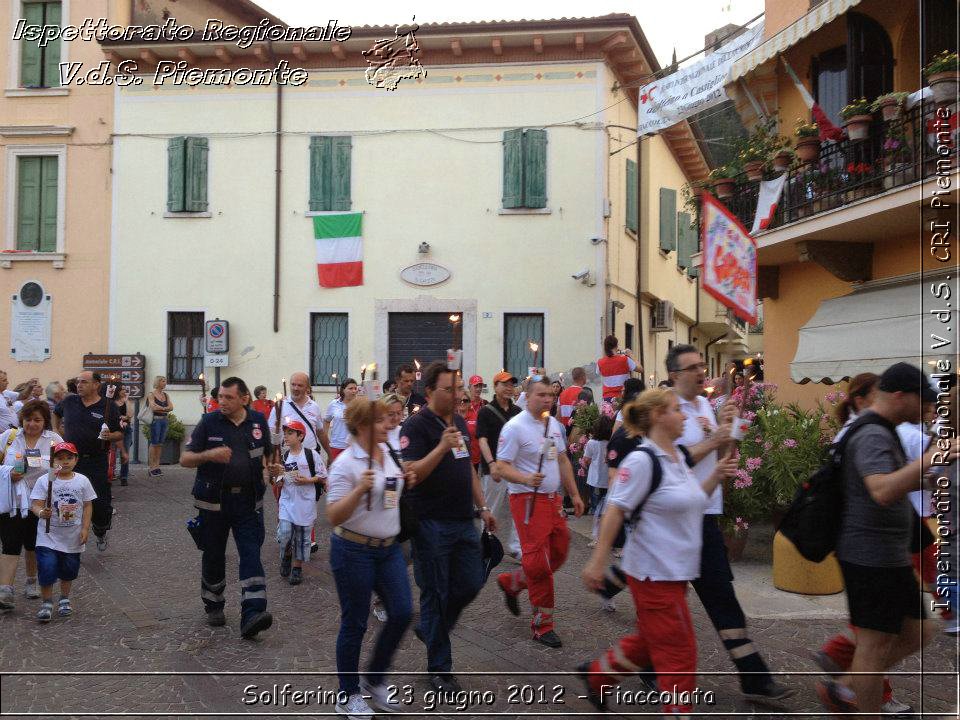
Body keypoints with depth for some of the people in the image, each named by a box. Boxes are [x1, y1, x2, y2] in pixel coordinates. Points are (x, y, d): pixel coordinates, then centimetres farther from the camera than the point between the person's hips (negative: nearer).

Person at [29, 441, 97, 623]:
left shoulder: (82, 481, -2)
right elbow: (36, 504, -13)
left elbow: (87, 506, 3)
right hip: (48, 537, -2)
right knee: (47, 570, -8)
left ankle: (64, 599, 35)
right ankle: (46, 603, 10)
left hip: (73, 538, 2)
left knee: (69, 571, 15)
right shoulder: (44, 480, -9)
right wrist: (41, 512, -36)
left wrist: (85, 529, -3)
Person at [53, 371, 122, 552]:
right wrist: (57, 430, 17)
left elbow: (120, 434, 1)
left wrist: (110, 436, -19)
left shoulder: (108, 407, -4)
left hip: (96, 462, -2)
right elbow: (55, 414, 28)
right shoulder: (69, 401, 5)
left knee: (101, 503, 0)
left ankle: (100, 533, 28)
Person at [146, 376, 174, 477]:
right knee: (154, 443, -6)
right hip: (155, 420, -6)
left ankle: (157, 466, 9)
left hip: (164, 420, 6)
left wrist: (160, 409, -9)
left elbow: (171, 407, 4)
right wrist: (165, 408, -2)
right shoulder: (151, 394, -1)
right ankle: (151, 467, -4)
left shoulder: (166, 395, 15)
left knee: (160, 444, 6)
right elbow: (153, 407, -14)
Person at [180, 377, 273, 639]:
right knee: (214, 556, 11)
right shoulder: (209, 422, -4)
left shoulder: (258, 421, 4)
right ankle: (213, 607, 31)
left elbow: (267, 454, 20)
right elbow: (185, 459, -4)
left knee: (251, 555, -9)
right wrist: (209, 454, -23)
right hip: (214, 501, -1)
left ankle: (252, 614, -13)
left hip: (248, 502, 1)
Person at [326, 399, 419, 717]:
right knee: (354, 623, 5)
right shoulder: (345, 463, -17)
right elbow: (334, 517, -20)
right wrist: (360, 489, -35)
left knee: (402, 613, 4)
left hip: (389, 548, 7)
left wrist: (408, 482, 0)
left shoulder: (390, 453, 5)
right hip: (354, 551, -7)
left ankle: (374, 679, 25)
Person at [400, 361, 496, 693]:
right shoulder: (416, 426, -13)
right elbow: (410, 474, -21)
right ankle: (439, 669, 17)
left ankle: (431, 628, 36)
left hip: (464, 521, 7)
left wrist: (483, 507, 17)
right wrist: (442, 447, -31)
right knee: (436, 594, 4)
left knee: (470, 585, 11)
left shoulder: (460, 422, 11)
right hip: (433, 524, -7)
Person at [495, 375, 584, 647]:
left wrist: (574, 494, 18)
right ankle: (542, 624, 6)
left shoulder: (555, 425, 11)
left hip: (553, 498, 8)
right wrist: (526, 478, -34)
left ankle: (511, 583, 32)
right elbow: (502, 467, -17)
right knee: (538, 562, -6)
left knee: (559, 554, 13)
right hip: (528, 501, -8)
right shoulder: (515, 427, -13)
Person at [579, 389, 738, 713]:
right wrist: (597, 562, -23)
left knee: (651, 639, 21)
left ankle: (597, 674, 38)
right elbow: (615, 510, -21)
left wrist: (715, 476, 5)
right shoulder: (642, 460, -18)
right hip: (654, 572, -9)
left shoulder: (678, 457, 9)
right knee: (678, 652, -1)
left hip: (676, 571, 9)